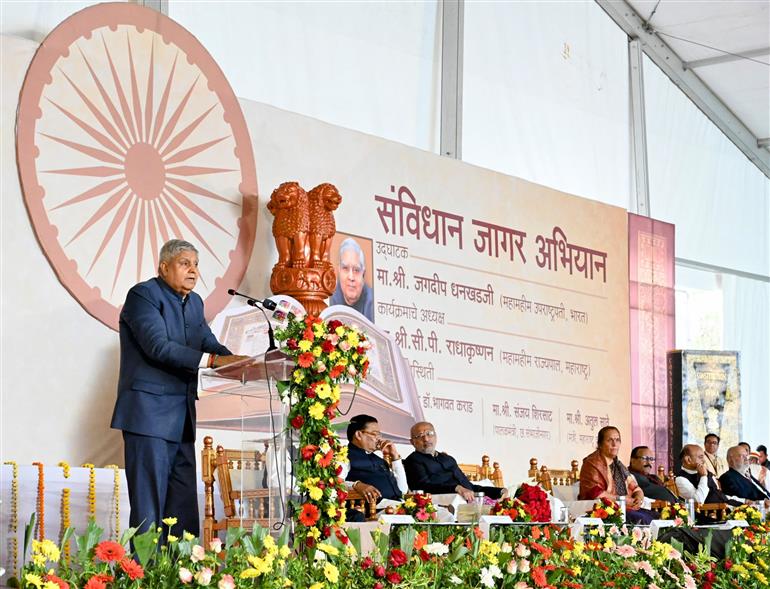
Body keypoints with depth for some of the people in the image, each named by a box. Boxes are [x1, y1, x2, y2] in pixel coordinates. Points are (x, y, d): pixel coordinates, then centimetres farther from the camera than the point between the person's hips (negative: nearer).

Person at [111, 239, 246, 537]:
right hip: (150, 412, -8)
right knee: (148, 502, -8)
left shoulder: (194, 302, 19)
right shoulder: (143, 294, -7)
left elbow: (210, 343, 12)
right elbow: (158, 346, -19)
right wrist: (212, 360, -25)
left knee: (185, 504, 6)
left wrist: (236, 363, -10)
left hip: (183, 418, 8)